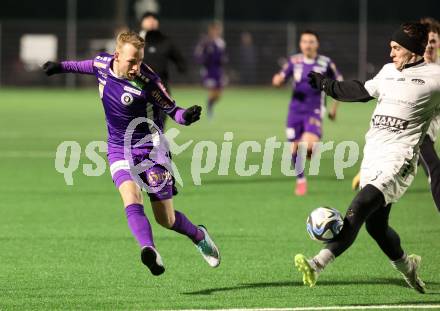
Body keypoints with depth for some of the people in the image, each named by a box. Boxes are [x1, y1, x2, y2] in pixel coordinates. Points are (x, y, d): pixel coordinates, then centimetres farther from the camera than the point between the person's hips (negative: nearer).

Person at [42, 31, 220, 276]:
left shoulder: (147, 81, -21)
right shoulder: (103, 64, -7)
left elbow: (172, 110, -12)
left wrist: (186, 116, -33)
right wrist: (61, 67, 30)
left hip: (150, 147, -3)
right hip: (119, 151, 4)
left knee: (166, 219, 3)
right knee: (132, 201, -26)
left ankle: (199, 236, 35)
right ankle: (150, 252, -46)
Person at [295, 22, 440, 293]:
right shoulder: (388, 72, 16)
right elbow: (362, 91, 31)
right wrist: (327, 85, 33)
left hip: (398, 160, -7)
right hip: (372, 157, 7)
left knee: (358, 209, -22)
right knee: (375, 225, 10)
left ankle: (318, 265, -31)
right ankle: (405, 265, 36)